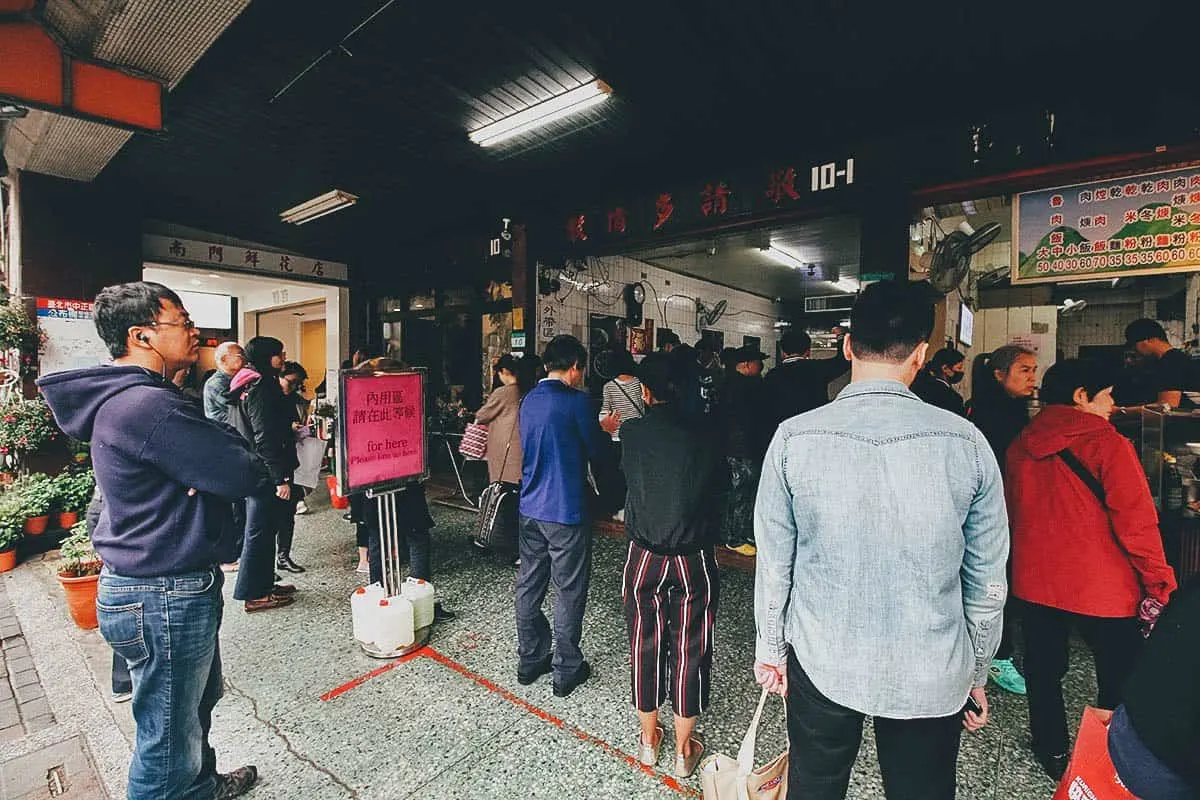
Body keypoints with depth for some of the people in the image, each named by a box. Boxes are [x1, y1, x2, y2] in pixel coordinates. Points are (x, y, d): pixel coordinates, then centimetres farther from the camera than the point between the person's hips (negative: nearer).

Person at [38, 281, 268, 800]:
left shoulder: (122, 398, 10)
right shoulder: (148, 405, -25)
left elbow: (205, 463, 12)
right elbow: (244, 474, -25)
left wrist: (216, 454, -10)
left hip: (170, 586, 11)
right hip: (164, 597, -11)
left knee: (198, 701, 29)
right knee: (170, 739, 8)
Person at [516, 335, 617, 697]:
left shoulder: (529, 400, 6)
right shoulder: (576, 401, -16)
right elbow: (597, 456, -8)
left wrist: (597, 429, 19)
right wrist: (602, 433, 12)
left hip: (530, 509, 7)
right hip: (566, 512, -7)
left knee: (529, 585, 16)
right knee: (569, 592, 8)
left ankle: (530, 660, 32)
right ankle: (567, 670, 22)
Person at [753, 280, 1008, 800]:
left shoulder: (794, 438, -16)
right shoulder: (967, 443, -12)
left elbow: (774, 565, -7)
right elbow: (987, 582, -2)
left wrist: (770, 648, 8)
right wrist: (976, 673, 13)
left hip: (820, 663, 0)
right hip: (931, 677, 1)